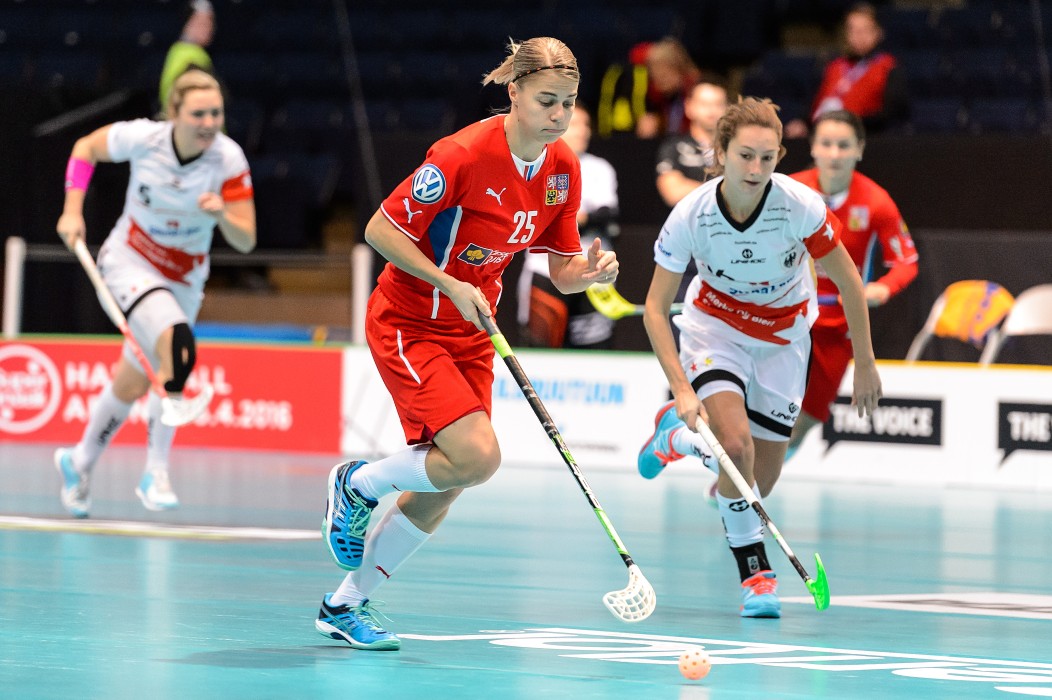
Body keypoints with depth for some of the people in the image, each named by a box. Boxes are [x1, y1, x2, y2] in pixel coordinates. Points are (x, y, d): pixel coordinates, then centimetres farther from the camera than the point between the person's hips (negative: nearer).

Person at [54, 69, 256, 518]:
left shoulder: (228, 158, -19)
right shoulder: (143, 137, -22)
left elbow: (246, 241, -19)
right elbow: (86, 148, -2)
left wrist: (222, 214, -39)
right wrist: (72, 211, -10)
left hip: (185, 278, 4)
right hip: (130, 262, -4)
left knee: (132, 384, 17)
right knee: (178, 344, -31)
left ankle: (80, 463, 44)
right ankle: (156, 472, -20)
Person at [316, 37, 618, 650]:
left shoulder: (563, 168, -3)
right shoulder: (464, 155, -24)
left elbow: (561, 273, 4)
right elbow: (380, 230, -18)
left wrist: (590, 272, -19)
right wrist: (451, 285, -25)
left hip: (472, 333, 7)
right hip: (407, 324, -7)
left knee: (442, 492, 6)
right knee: (478, 457, -22)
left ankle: (346, 605, 22)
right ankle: (358, 484, 6)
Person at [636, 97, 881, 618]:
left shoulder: (801, 206, -27)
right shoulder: (690, 216, -26)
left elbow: (847, 280, -12)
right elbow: (655, 309, -18)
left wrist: (864, 362, -7)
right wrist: (682, 389, -27)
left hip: (784, 333, 2)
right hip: (715, 323, -2)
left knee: (761, 482, 3)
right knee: (736, 442, -27)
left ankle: (678, 435, 34)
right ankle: (754, 571, -10)